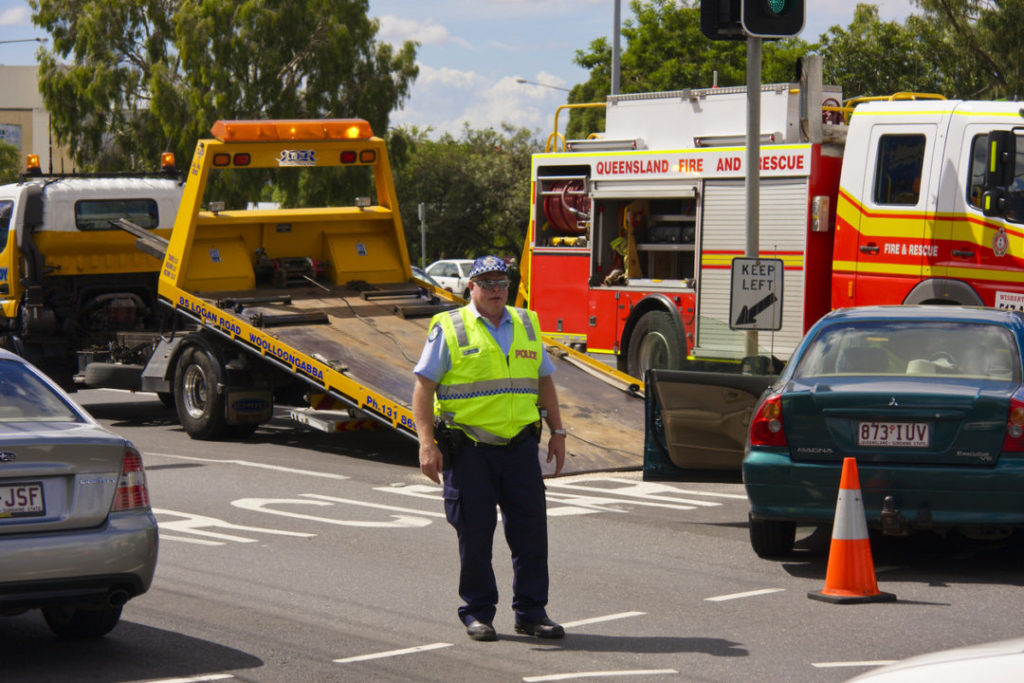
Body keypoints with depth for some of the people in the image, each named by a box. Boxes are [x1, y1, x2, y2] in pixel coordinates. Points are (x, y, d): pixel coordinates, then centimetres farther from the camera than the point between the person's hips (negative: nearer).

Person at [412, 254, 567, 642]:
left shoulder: (527, 326, 13)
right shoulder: (449, 329, -1)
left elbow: (544, 381, 20)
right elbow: (423, 388, -4)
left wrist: (557, 432, 13)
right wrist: (427, 444, -13)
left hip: (520, 446, 4)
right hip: (469, 447, -4)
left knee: (531, 528, 2)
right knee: (474, 533, 0)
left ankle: (531, 612, 11)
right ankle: (477, 614, 12)